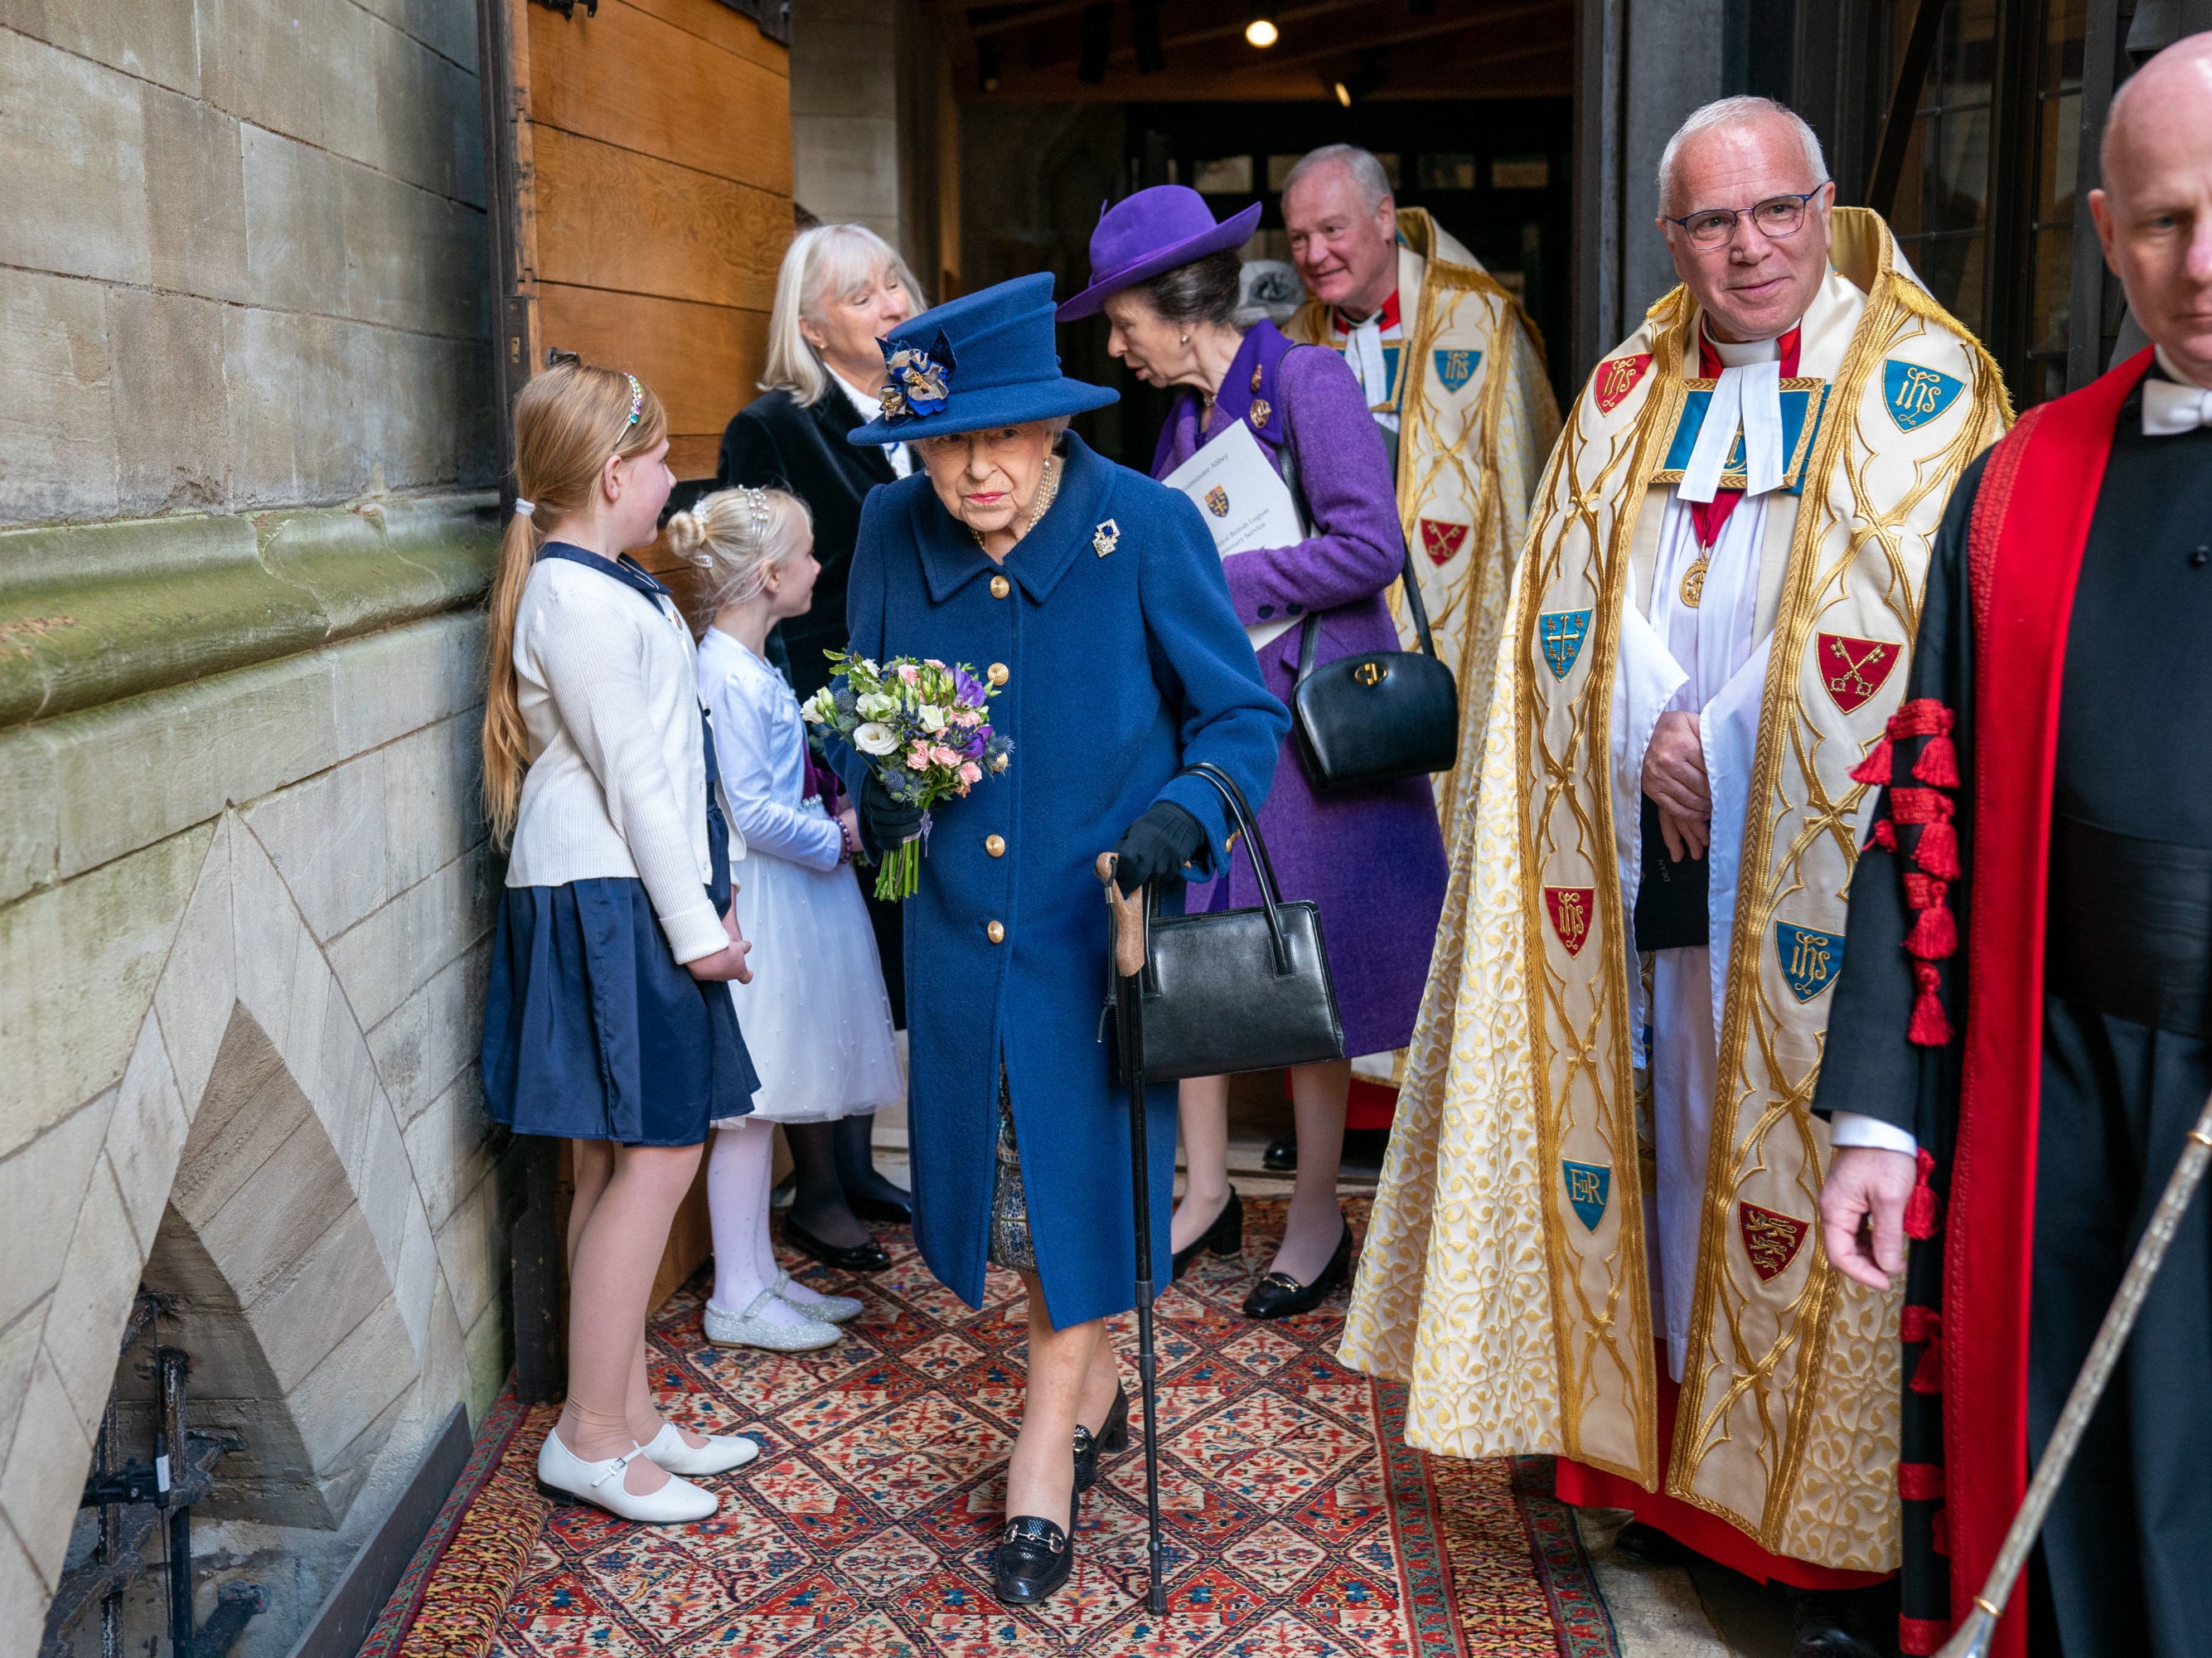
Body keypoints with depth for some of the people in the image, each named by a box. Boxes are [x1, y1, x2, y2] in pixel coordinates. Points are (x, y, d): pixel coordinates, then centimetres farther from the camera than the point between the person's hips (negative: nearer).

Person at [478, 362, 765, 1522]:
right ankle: (590, 1438, 4)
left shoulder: (595, 585, 16)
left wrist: (703, 900, 16)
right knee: (656, 1156, -6)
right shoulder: (582, 598, -15)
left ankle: (628, 1414, 22)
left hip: (618, 901, 10)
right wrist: (696, 922, -13)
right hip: (607, 904, -10)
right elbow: (633, 772, -17)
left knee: (618, 1162, 12)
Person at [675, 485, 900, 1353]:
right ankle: (736, 1300, 11)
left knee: (762, 1104, 15)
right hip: (760, 904, -10)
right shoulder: (727, 677, -18)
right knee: (750, 1104, -1)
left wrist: (831, 822, 7)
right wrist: (838, 836, -11)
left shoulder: (751, 666, 12)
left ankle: (760, 1273, 26)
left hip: (790, 898, 10)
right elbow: (751, 812, -21)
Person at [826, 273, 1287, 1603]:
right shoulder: (893, 533, -4)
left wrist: (1185, 813, -26)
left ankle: (1046, 1457, 24)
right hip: (962, 923, 4)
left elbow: (1244, 713, -7)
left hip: (1099, 916, -4)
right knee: (1009, 1167, 16)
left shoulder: (1148, 526, -14)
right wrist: (877, 789, -13)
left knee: (1086, 1168, 2)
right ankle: (1096, 1394, 42)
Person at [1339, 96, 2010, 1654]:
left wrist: (1725, 749, -9)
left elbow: (1906, 624, -8)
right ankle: (1686, 1472, 25)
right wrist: (1651, 738, -9)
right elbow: (1568, 605, 7)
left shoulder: (1919, 383, 0)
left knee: (1811, 1160, -1)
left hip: (1820, 861, -4)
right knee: (1676, 1151, 9)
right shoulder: (1629, 394, 13)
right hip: (1655, 854, 4)